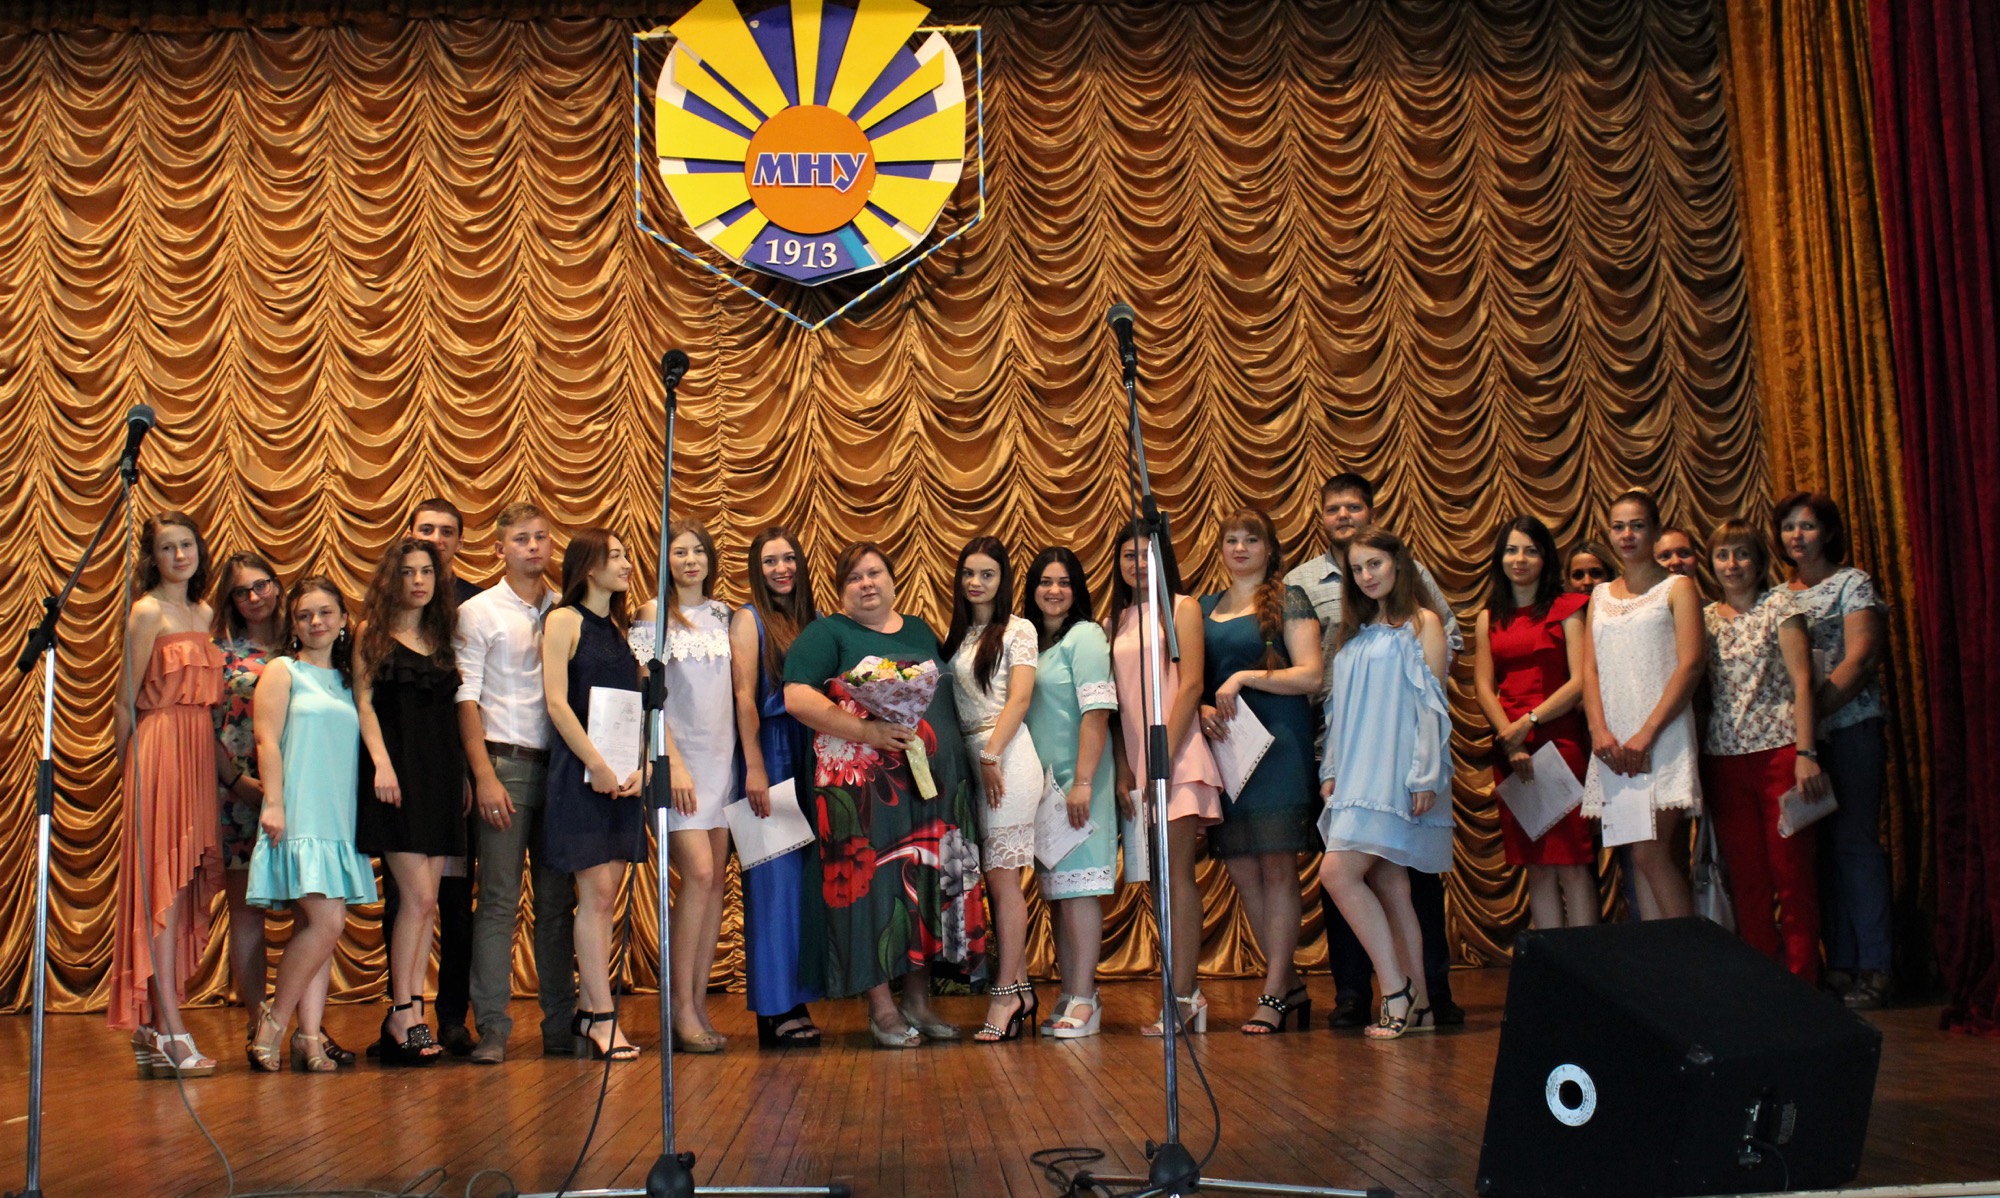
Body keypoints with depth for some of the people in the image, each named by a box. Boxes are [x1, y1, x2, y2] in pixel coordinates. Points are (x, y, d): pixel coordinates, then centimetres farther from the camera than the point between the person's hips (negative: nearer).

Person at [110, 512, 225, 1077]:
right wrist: (129, 762, 1)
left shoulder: (203, 614, 16)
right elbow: (126, 700, -4)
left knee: (184, 888, 7)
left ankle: (151, 1027, 14)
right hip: (159, 748, -7)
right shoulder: (147, 613, -6)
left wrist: (229, 760, 10)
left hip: (200, 752, 7)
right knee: (163, 885, -8)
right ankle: (171, 1034, -8)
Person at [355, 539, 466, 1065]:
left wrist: (465, 775, 9)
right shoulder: (372, 635, 6)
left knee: (425, 901, 2)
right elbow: (363, 702, -2)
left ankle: (409, 1018, 5)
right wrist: (380, 761, -15)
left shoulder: (443, 637, 17)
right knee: (418, 896, -12)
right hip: (397, 774, -5)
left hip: (441, 774, 5)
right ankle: (403, 1016, -4)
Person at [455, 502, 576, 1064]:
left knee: (558, 900, 6)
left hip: (560, 765, 3)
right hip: (506, 763, -3)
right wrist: (485, 776, -10)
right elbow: (466, 699, -1)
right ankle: (492, 1028, -1)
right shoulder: (477, 612, 4)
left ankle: (561, 1026, 11)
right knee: (499, 900, -5)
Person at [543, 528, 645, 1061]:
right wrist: (597, 764, -15)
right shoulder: (564, 619, -1)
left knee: (605, 897, 6)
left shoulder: (619, 628, 18)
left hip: (622, 774, 7)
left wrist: (638, 767, 0)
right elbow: (556, 702, -10)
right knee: (596, 894, -9)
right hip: (580, 771, -7)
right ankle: (603, 1019, -6)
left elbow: (635, 705, 15)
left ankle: (590, 1011, 12)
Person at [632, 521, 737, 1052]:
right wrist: (674, 761, -14)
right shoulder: (653, 615, -1)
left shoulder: (722, 614, 14)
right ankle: (682, 1008, -8)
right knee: (699, 872, -15)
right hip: (679, 754, -5)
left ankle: (699, 1004, 9)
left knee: (716, 879, 3)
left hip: (721, 754, 5)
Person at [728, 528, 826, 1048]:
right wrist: (754, 769, -17)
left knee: (807, 877, 7)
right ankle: (774, 1010, 1)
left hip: (812, 756, 5)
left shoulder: (815, 619, 14)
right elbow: (744, 697, -9)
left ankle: (798, 999, 14)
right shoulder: (749, 619, 0)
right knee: (774, 878, -4)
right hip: (770, 753, -5)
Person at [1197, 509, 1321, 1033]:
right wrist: (1203, 709, -2)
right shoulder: (1206, 607, 16)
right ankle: (1291, 983, 16)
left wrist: (1243, 678, -14)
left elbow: (1310, 675, -7)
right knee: (1242, 870, 4)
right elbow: (1192, 677, 19)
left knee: (1277, 865, -5)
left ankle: (1273, 993, -1)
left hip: (1277, 744, -5)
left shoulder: (1288, 599, 1)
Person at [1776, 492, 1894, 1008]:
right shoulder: (1781, 595, 17)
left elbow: (1861, 659, -10)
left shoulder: (1852, 583, 1)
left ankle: (1874, 969, -2)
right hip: (1800, 734, 5)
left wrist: (1812, 712, -19)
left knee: (1855, 841, -7)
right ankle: (1839, 964, 10)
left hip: (1850, 728, -5)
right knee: (1822, 847, 4)